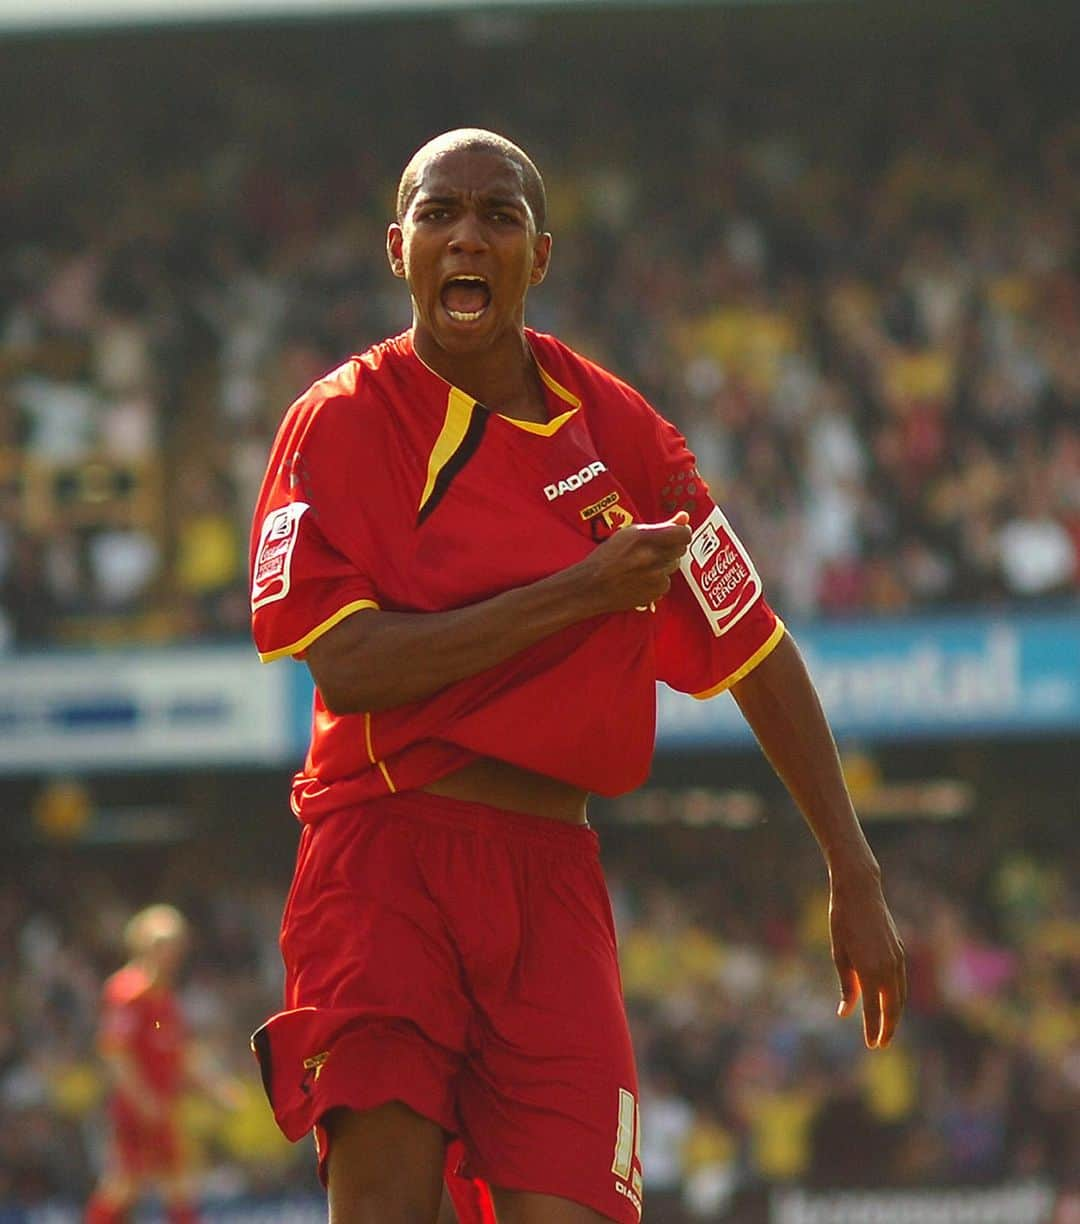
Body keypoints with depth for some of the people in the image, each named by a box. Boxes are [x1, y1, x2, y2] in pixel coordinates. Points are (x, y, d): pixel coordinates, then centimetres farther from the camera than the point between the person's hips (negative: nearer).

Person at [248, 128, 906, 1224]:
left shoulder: (613, 427, 9)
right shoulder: (342, 422, 1)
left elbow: (757, 654, 15)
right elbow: (347, 666, -11)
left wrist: (855, 879, 14)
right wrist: (579, 593, -12)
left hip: (549, 876, 3)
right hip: (381, 850, -3)